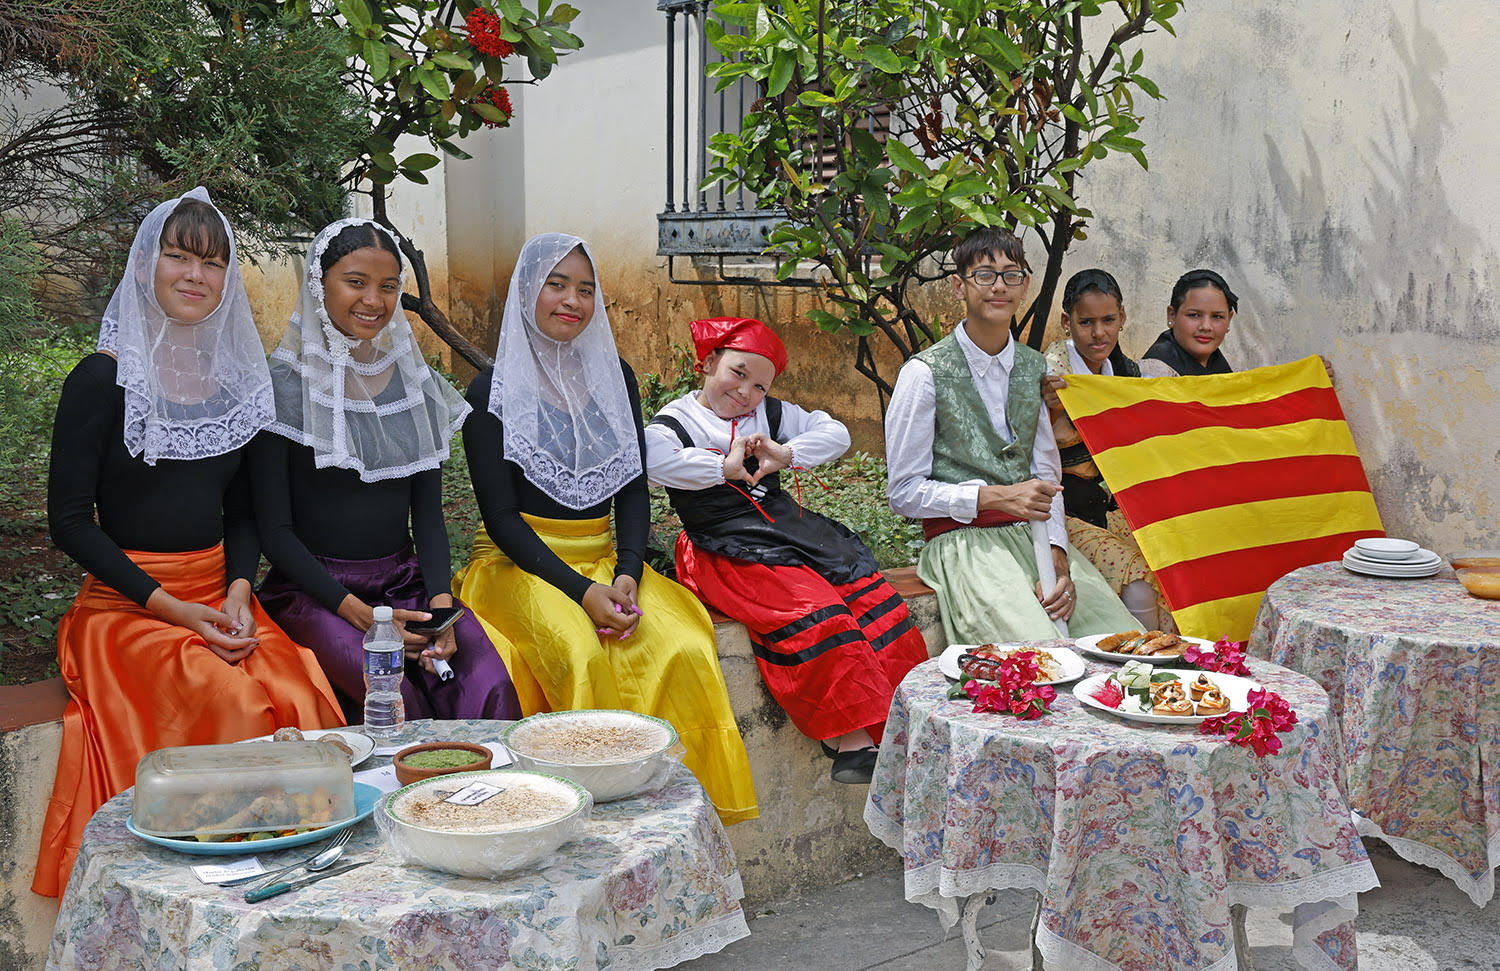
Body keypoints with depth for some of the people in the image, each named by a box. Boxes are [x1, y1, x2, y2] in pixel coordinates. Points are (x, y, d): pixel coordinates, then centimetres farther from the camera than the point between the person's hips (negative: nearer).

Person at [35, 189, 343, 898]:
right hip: (127, 604, -4)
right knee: (234, 704, -29)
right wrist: (172, 608, -14)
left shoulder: (237, 381, 11)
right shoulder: (104, 379, -4)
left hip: (221, 596, 4)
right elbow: (70, 521, -5)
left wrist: (239, 591, -4)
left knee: (304, 699, -23)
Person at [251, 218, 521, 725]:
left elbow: (428, 513, 11)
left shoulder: (416, 383, 11)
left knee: (489, 687, -26)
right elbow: (274, 528, -5)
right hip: (313, 589, -3)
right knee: (392, 692, -32)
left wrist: (440, 598, -8)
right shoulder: (283, 387, -3)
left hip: (406, 581, 4)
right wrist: (358, 612, -16)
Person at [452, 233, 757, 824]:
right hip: (520, 564, -3)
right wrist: (581, 591, -18)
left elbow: (634, 489, 10)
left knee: (684, 650, -25)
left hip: (606, 559, 4)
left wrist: (627, 573, -9)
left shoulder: (615, 378, 13)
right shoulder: (492, 392, -1)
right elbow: (500, 516, -6)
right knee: (583, 655, -34)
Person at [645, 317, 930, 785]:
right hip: (728, 548, -6)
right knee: (812, 612, -29)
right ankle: (851, 736, -26)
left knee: (874, 598, -14)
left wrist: (786, 454, -3)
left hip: (789, 527, 6)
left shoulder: (769, 414, 18)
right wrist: (725, 467, -18)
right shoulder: (676, 422, 1)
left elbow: (836, 433, 15)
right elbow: (650, 458, -22)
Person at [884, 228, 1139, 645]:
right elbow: (904, 493, -4)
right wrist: (996, 496, -14)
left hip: (1032, 533, 5)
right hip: (962, 542, -5)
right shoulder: (925, 373, -3)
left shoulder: (1035, 369, 14)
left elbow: (1046, 476, 13)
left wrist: (1057, 553, -5)